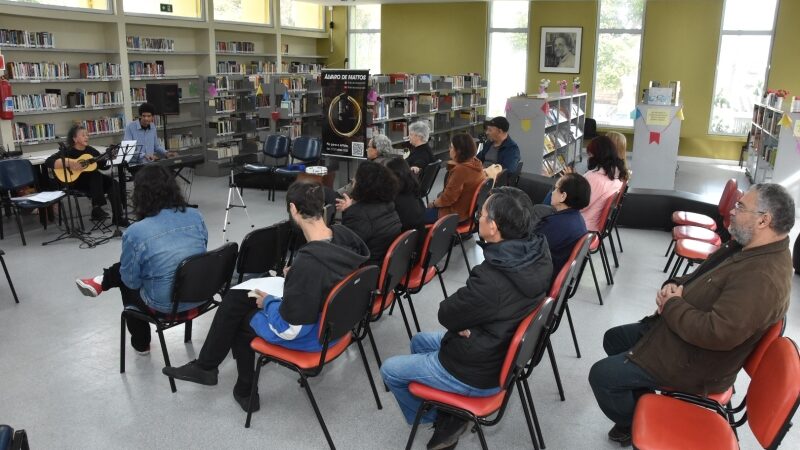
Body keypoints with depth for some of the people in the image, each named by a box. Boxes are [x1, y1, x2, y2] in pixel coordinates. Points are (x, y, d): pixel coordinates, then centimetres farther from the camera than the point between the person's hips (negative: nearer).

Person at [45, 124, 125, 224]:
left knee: (113, 184, -17)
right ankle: (96, 208, -30)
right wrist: (69, 164, -30)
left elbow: (104, 165, 8)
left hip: (92, 181, 5)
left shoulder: (90, 150, 7)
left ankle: (117, 217, -18)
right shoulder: (68, 151, -9)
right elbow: (48, 162, -19)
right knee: (96, 174, -32)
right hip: (74, 181, -5)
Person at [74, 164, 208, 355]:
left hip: (165, 304, -5)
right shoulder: (196, 216, -6)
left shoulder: (135, 233, -20)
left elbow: (131, 280, -9)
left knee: (126, 282, 30)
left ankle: (141, 344, 45)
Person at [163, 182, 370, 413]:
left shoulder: (308, 263, -38)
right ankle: (205, 366, 35)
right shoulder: (344, 235, -14)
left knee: (236, 316, 16)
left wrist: (268, 303, -10)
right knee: (235, 297, 17)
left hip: (310, 336, -8)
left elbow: (289, 329, -28)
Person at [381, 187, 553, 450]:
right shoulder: (537, 252, -13)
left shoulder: (491, 281, -38)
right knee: (419, 342, 27)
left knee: (389, 370, 11)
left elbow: (446, 315, -19)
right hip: (504, 351, 8)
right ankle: (448, 415, 23)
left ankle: (440, 418, 26)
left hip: (478, 373, -8)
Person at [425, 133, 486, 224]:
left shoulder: (460, 170, -28)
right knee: (426, 210, 24)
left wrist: (433, 203, -6)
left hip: (456, 214, -10)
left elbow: (447, 198, -22)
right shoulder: (475, 163, 1)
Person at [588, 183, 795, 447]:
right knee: (614, 339, 20)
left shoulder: (763, 278, -31)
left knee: (602, 375, -11)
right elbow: (700, 279, 17)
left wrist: (672, 305, -22)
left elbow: (717, 333, -37)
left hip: (693, 361, -11)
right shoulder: (747, 247, 3)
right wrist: (674, 286, -5)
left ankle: (635, 426, 19)